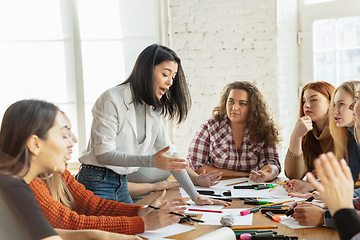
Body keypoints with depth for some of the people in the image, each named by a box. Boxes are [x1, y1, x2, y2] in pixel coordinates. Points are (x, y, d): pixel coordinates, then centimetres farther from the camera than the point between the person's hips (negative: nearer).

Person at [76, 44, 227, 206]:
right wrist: (151, 161, -30)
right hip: (97, 183, -7)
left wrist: (195, 196, 3)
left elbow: (169, 154, 8)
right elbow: (103, 154, -21)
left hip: (122, 185, 7)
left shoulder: (153, 109, 7)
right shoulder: (113, 99, -15)